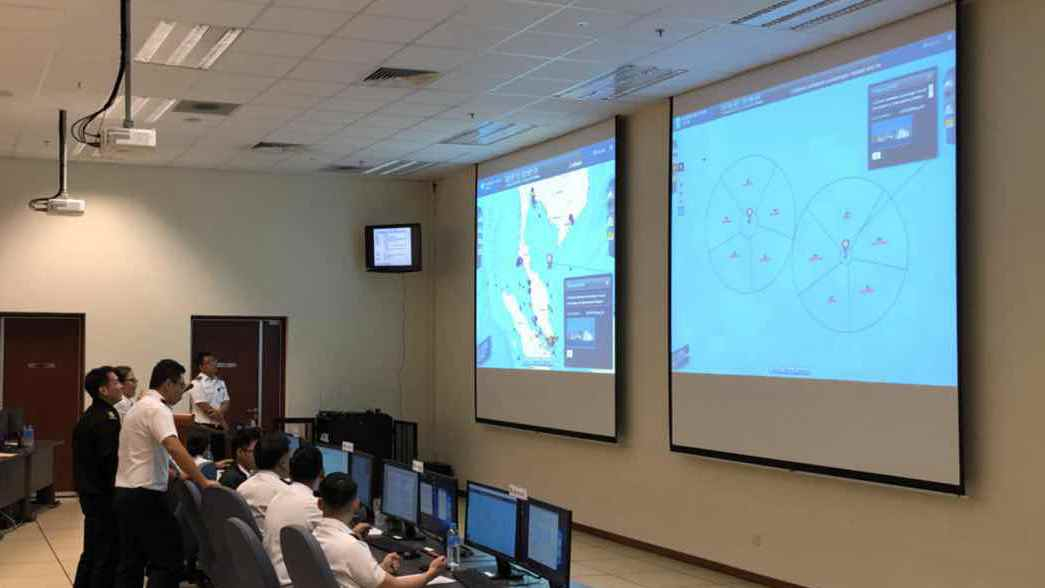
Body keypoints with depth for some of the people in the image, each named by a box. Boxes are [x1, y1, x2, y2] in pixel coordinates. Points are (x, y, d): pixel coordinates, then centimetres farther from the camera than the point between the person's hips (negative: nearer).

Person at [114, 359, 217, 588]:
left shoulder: (140, 406, 18)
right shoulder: (157, 409, -14)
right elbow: (175, 448, -29)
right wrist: (203, 481, -26)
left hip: (125, 492, 10)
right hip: (146, 495, -10)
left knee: (130, 563, 11)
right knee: (169, 561, -7)